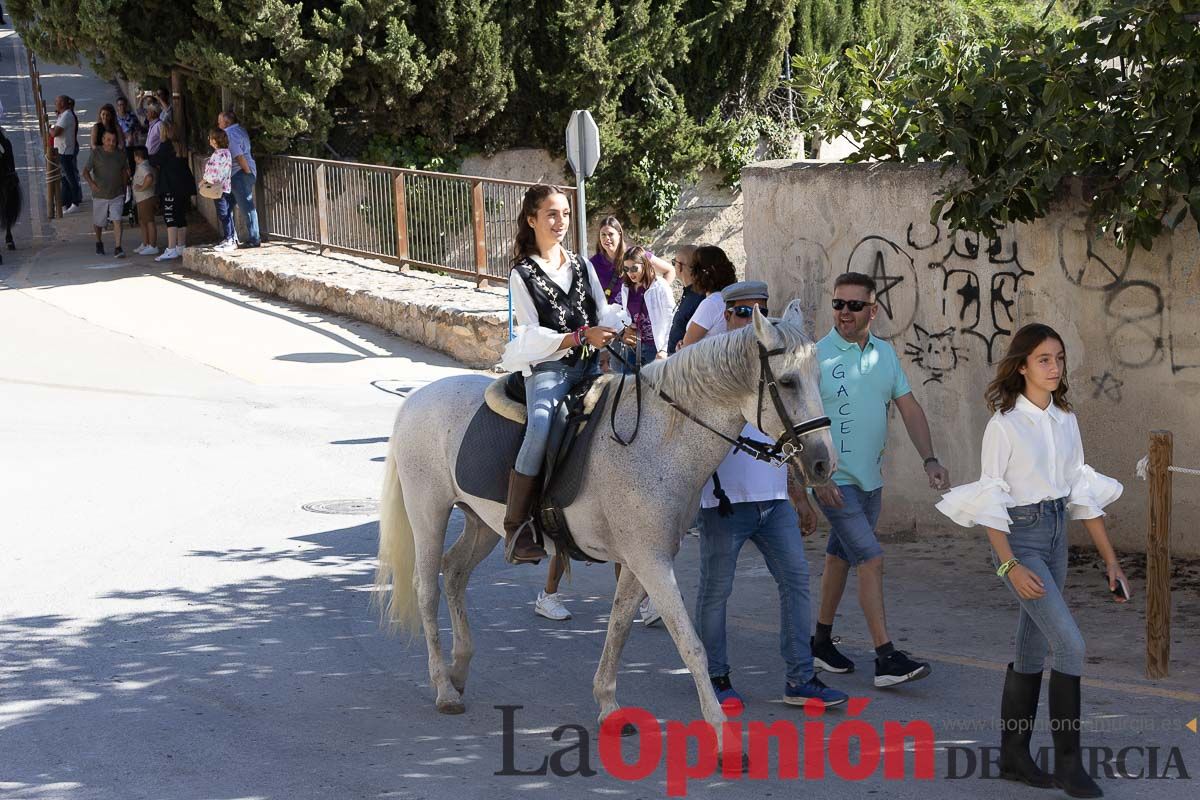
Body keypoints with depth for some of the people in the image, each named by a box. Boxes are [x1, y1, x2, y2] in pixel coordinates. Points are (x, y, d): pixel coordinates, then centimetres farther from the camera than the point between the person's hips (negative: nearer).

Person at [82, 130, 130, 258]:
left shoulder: (120, 154, 1)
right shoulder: (96, 154, -8)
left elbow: (125, 171, 18)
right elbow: (85, 172, -8)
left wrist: (124, 186, 13)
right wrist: (92, 184, -25)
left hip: (117, 195, 1)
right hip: (100, 195, -1)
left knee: (117, 221, -14)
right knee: (98, 223, 14)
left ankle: (117, 248, -15)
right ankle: (99, 243, 40)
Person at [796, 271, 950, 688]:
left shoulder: (885, 353, 7)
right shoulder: (816, 356, -11)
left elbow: (909, 407, 9)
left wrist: (930, 460, -2)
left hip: (870, 478, 6)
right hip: (834, 480, -6)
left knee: (840, 557, 16)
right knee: (871, 560, -14)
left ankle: (822, 642, 29)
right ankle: (886, 657, -15)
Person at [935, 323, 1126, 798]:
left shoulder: (1065, 420, 6)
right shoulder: (1004, 425, -12)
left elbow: (1082, 492, 11)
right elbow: (989, 501, -12)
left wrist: (1111, 560, 9)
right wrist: (1010, 565, -20)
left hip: (1056, 536, 6)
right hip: (1018, 537, -6)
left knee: (1032, 652, 11)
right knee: (1070, 644, -14)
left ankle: (1014, 756, 21)